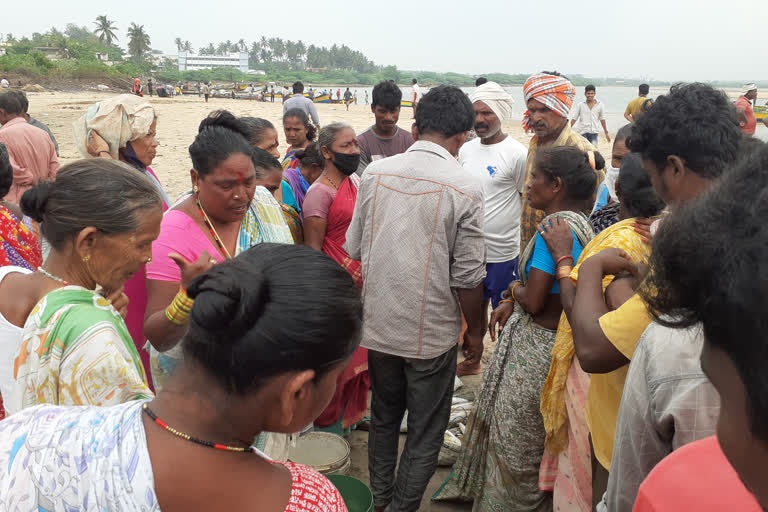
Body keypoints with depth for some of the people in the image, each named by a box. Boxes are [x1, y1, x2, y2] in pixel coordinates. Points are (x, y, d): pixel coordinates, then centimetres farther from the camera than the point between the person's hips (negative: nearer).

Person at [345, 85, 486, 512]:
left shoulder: (375, 173, -4)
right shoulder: (464, 189, -16)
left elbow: (354, 248, 5)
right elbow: (467, 277, -13)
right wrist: (475, 331, 2)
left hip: (378, 325, 5)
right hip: (432, 333, -4)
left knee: (383, 416, 24)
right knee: (425, 432, 15)